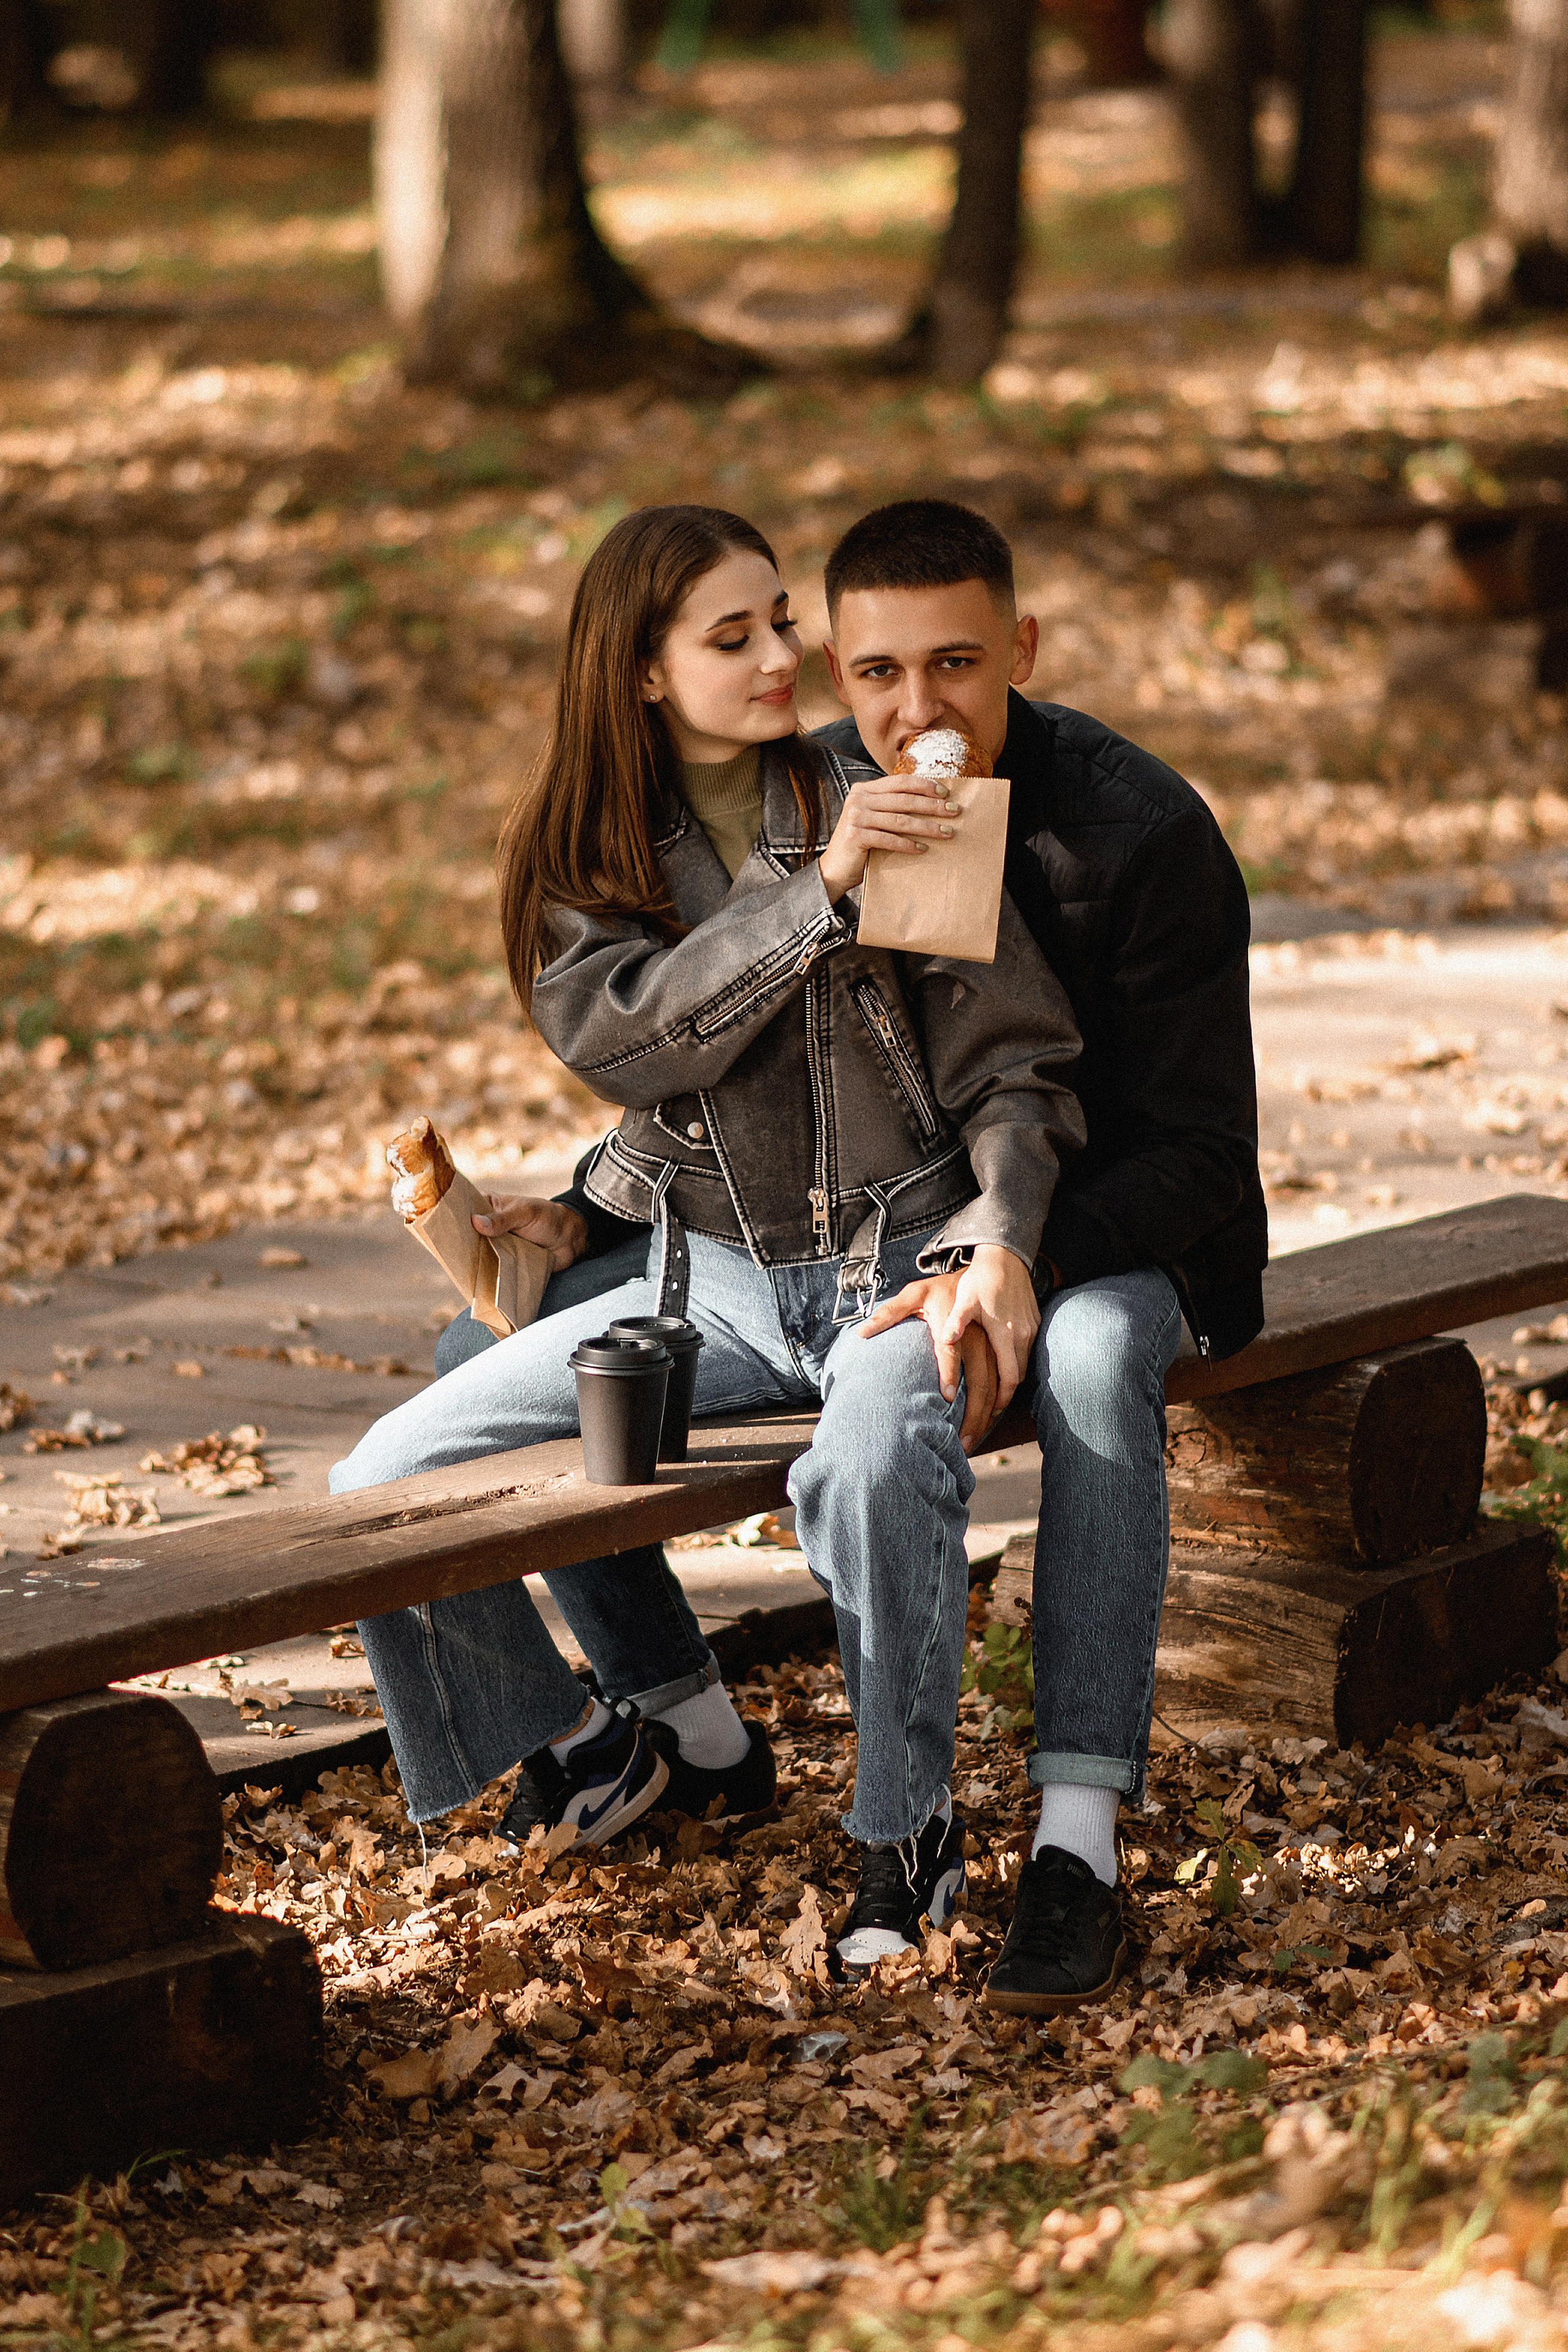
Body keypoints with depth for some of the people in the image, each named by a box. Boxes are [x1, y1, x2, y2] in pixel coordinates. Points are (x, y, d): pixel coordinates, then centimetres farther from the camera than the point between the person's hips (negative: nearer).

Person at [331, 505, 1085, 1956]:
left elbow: (1017, 1058, -3)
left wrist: (1000, 1241, -20)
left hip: (902, 1253, -4)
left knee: (877, 1466, -39)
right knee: (387, 1485, -9)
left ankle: (909, 1828, -16)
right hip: (709, 1277, 4)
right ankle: (579, 1745, 16)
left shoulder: (880, 809, -3)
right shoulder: (581, 858, 4)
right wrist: (819, 892, -27)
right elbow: (624, 1034, -17)